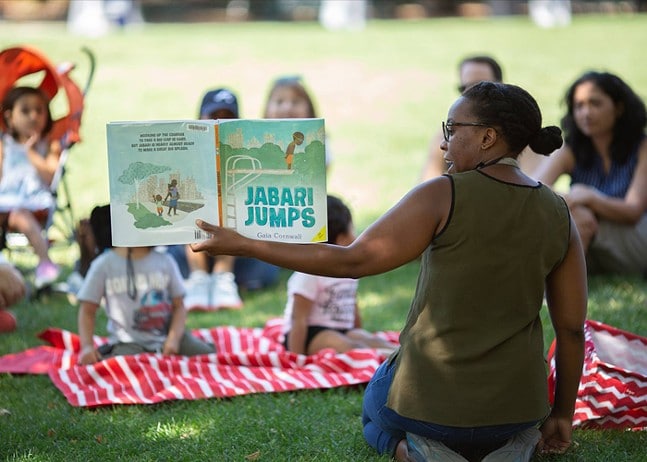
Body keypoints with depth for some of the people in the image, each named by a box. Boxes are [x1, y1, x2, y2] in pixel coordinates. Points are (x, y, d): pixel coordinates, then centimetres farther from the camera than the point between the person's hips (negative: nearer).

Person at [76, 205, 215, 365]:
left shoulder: (165, 262, 4)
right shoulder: (104, 265, -2)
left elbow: (178, 306, 6)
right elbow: (88, 311, 2)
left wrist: (174, 339, -11)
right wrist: (87, 346, -13)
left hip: (166, 338, 3)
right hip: (128, 342, -3)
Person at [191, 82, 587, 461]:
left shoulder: (443, 196, -16)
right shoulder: (558, 215, -3)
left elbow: (352, 261, -16)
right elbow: (572, 328, 0)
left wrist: (242, 245, -10)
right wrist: (561, 415, 14)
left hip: (430, 400, -3)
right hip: (515, 404, 4)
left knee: (376, 414, 33)